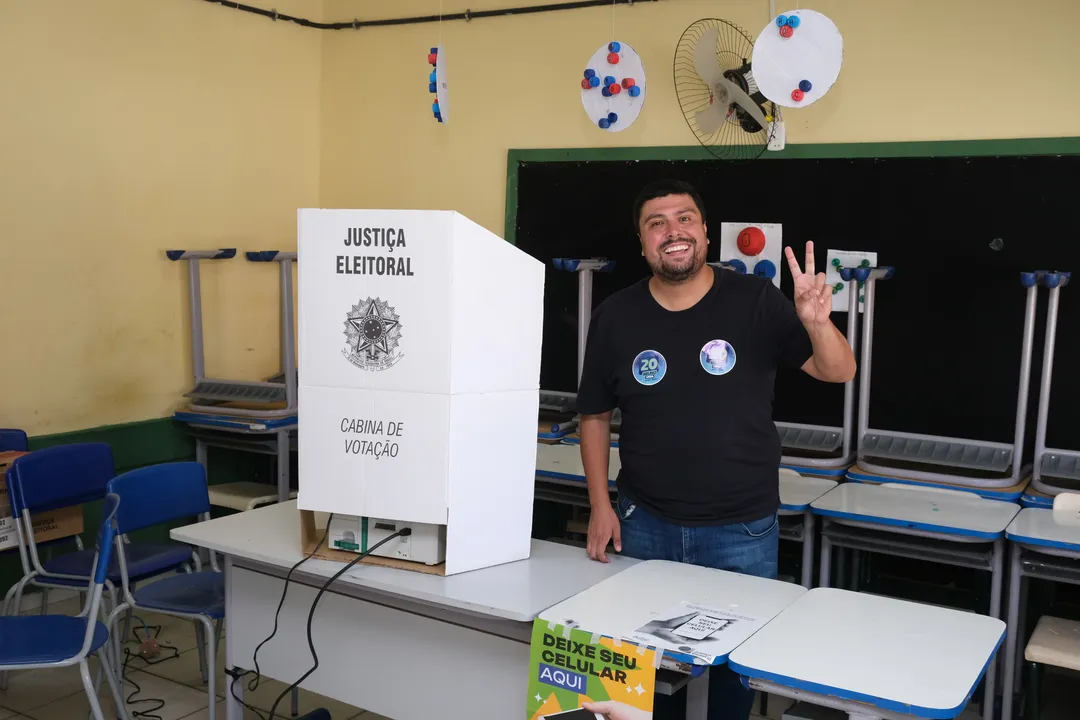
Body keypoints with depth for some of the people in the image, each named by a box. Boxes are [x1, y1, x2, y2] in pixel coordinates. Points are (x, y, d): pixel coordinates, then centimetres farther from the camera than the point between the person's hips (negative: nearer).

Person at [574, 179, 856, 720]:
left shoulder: (756, 302, -7)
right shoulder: (615, 316, -2)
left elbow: (839, 372, -9)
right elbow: (595, 415, 6)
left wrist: (816, 322, -29)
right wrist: (601, 505, 0)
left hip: (743, 531, -1)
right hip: (644, 525, 2)